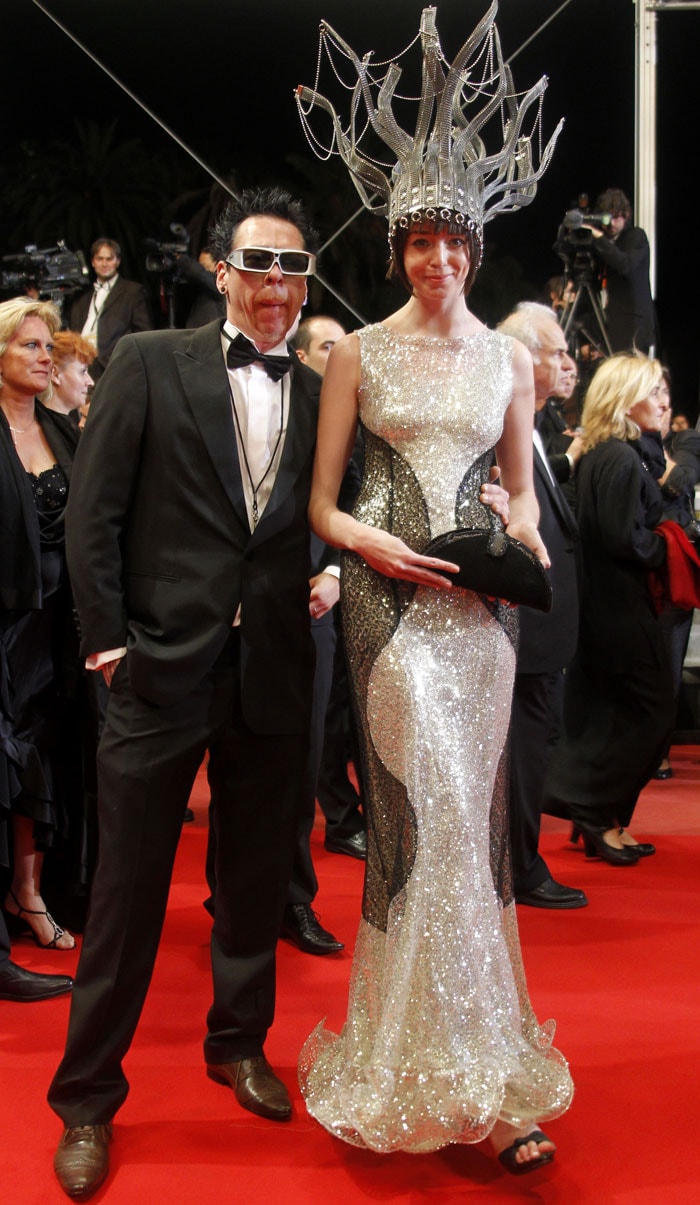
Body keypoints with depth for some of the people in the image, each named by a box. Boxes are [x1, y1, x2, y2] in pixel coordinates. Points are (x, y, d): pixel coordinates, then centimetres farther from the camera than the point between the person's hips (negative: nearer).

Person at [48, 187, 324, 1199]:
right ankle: (88, 1096, 23)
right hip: (163, 665, -3)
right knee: (129, 887, 6)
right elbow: (93, 513, -4)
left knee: (257, 877, 17)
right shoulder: (149, 363, -1)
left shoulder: (324, 395, 9)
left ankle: (240, 1043, 39)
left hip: (275, 675, 4)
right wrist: (108, 637, -8)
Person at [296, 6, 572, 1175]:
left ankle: (458, 1053, 22)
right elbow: (321, 504, 3)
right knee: (428, 817, -7)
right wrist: (380, 544, -15)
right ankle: (478, 1076, 5)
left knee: (468, 814, 6)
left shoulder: (508, 357, 12)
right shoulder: (358, 354, 4)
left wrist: (522, 531, -2)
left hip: (481, 603, 3)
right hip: (390, 598, -3)